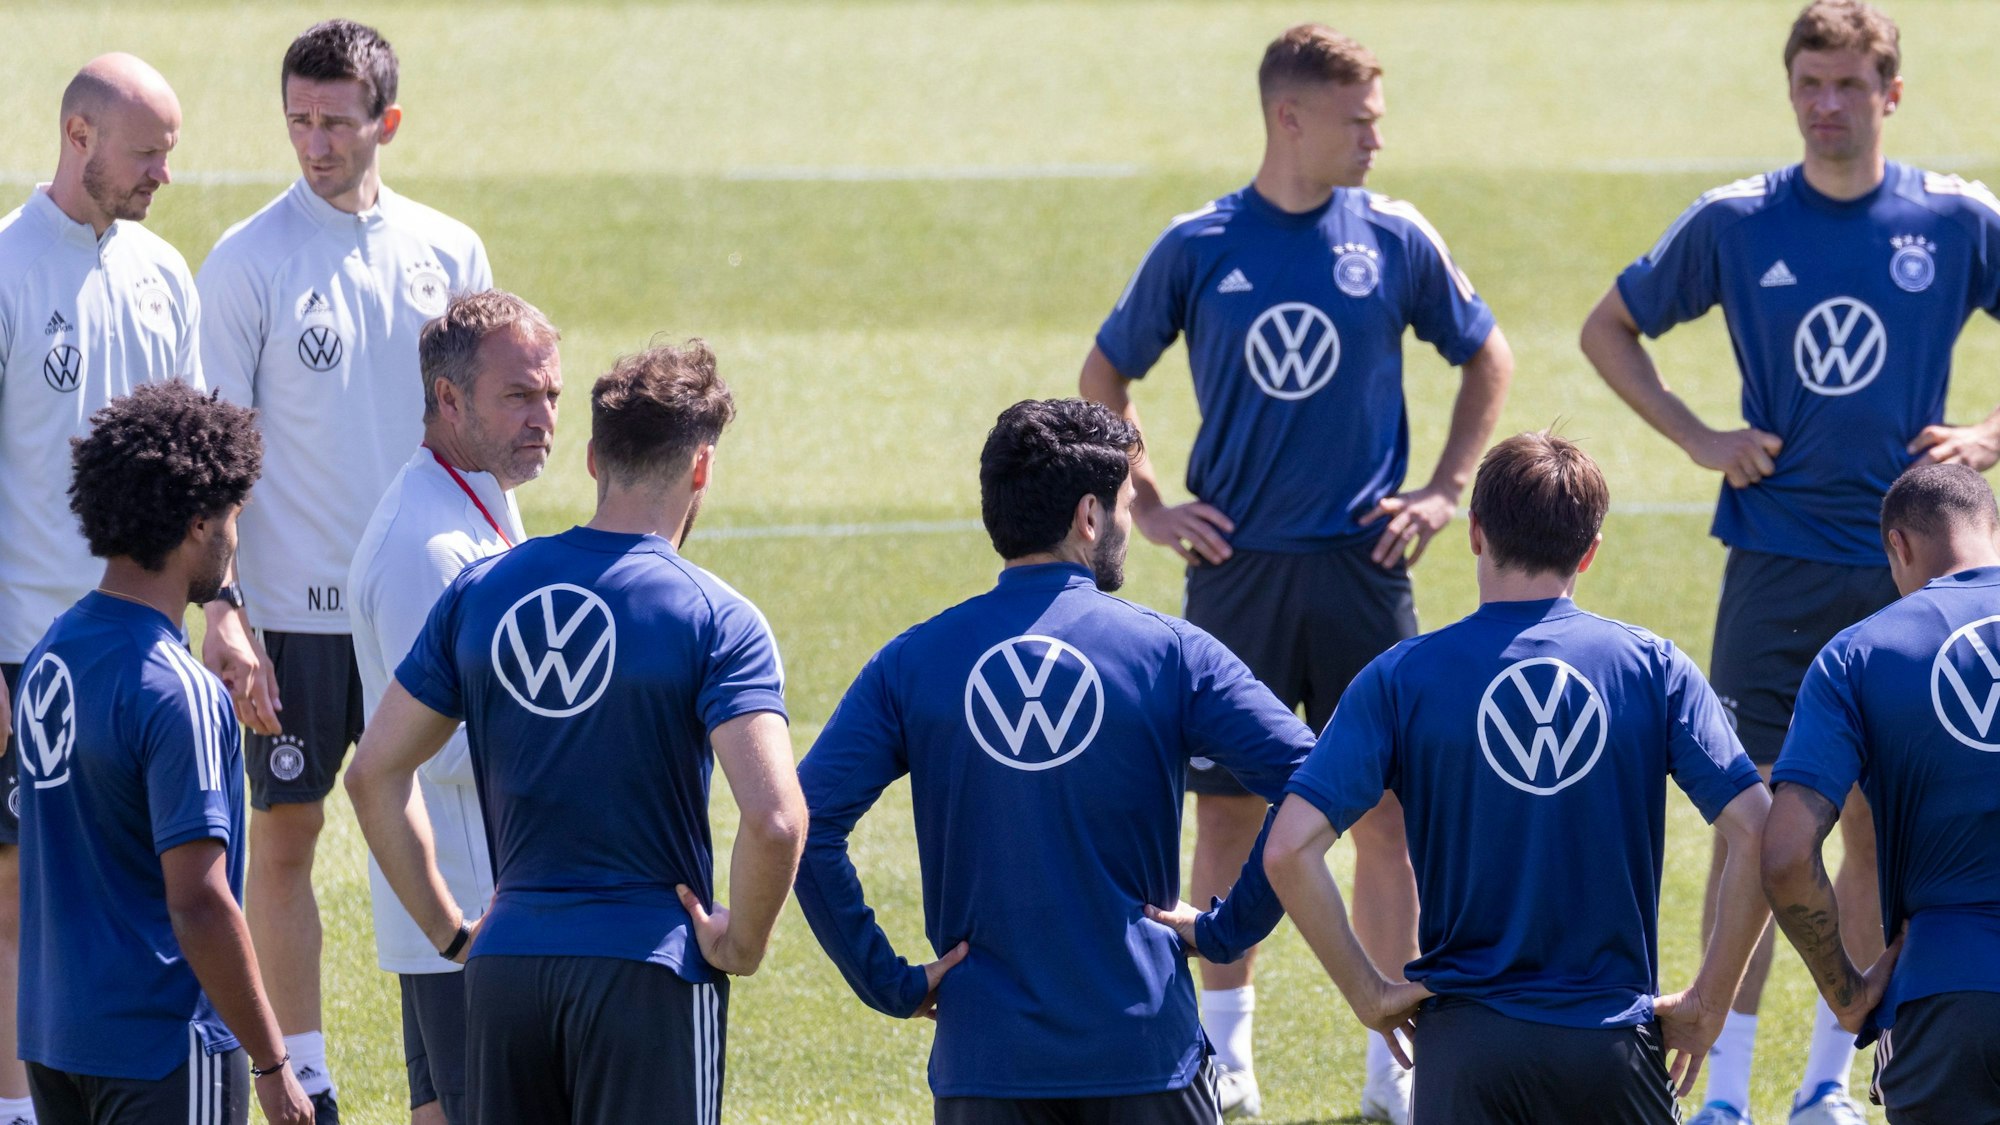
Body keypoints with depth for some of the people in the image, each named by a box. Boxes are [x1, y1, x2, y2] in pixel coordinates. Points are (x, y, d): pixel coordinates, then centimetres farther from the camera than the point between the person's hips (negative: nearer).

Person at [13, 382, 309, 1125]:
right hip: (160, 1038, -8)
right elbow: (198, 902, -21)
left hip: (51, 1032, 8)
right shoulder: (173, 692, -18)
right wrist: (271, 1064, -15)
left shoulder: (50, 654, 8)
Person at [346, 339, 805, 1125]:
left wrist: (452, 933, 12)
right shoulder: (717, 620, -9)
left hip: (505, 966, 4)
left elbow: (373, 775, 8)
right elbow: (774, 818, -21)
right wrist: (742, 944, -4)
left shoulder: (482, 591, 6)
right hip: (650, 972, -4)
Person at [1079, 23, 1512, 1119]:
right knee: (1229, 804, 3)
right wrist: (1147, 506, 6)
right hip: (1236, 565, -1)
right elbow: (1104, 377, 12)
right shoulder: (1198, 247, -2)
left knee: (1386, 807, 0)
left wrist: (1444, 491, 8)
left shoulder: (1396, 240, 0)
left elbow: (1486, 360, 15)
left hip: (1362, 563, 1)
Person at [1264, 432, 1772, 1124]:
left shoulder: (1402, 677, -2)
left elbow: (1289, 848, -10)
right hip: (1613, 1041, 1)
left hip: (1466, 1041, -1)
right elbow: (1758, 835, -7)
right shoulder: (1654, 667, 0)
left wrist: (1368, 994, 0)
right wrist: (1708, 1005, 2)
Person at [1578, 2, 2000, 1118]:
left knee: (1878, 827, 5)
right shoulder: (1735, 223, 0)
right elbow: (1609, 328, 12)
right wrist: (1699, 438, 2)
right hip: (1775, 564, -1)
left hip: (1907, 568, 1)